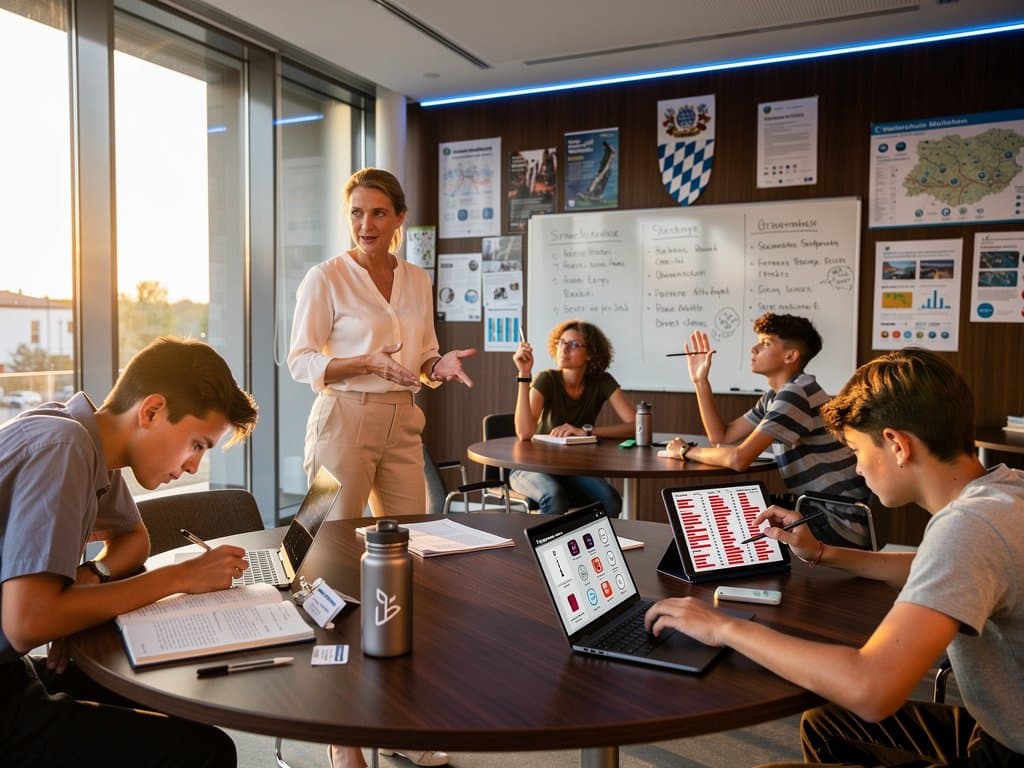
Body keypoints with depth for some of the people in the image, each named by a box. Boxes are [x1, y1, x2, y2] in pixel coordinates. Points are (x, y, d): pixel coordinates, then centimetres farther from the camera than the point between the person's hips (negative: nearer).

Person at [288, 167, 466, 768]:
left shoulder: (418, 281, 11)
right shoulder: (325, 279, -4)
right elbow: (300, 362, -7)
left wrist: (441, 365, -6)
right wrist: (371, 363, -20)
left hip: (403, 426, 6)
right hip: (345, 422, -5)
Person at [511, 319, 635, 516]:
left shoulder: (602, 382, -7)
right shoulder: (547, 380, -15)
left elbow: (634, 425, -16)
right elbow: (524, 433, -28)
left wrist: (585, 431, -25)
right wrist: (524, 374, -32)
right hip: (535, 468, -3)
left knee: (609, 500, -26)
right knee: (555, 497, -35)